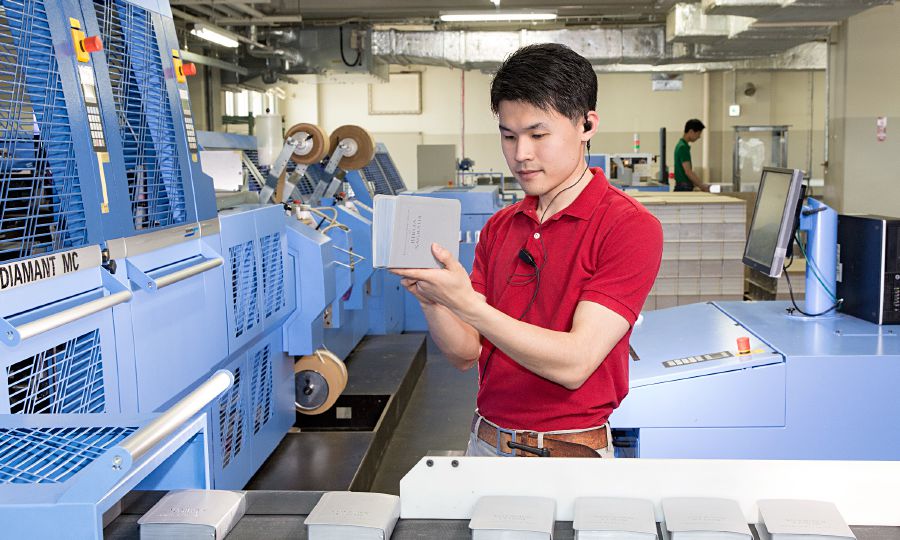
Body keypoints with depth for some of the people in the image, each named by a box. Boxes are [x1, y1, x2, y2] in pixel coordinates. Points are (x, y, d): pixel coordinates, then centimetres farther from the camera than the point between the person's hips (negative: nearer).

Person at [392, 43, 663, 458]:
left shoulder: (628, 226, -14)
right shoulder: (498, 227, 5)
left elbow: (575, 362, -22)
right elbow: (466, 354, 2)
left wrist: (466, 303, -28)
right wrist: (429, 296, -17)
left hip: (569, 454, -5)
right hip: (485, 443, 5)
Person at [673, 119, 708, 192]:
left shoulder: (682, 145, 15)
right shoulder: (683, 147, -16)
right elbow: (688, 172, -21)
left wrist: (701, 184, 17)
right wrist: (702, 186, -15)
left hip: (684, 188, 10)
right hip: (684, 188, -10)